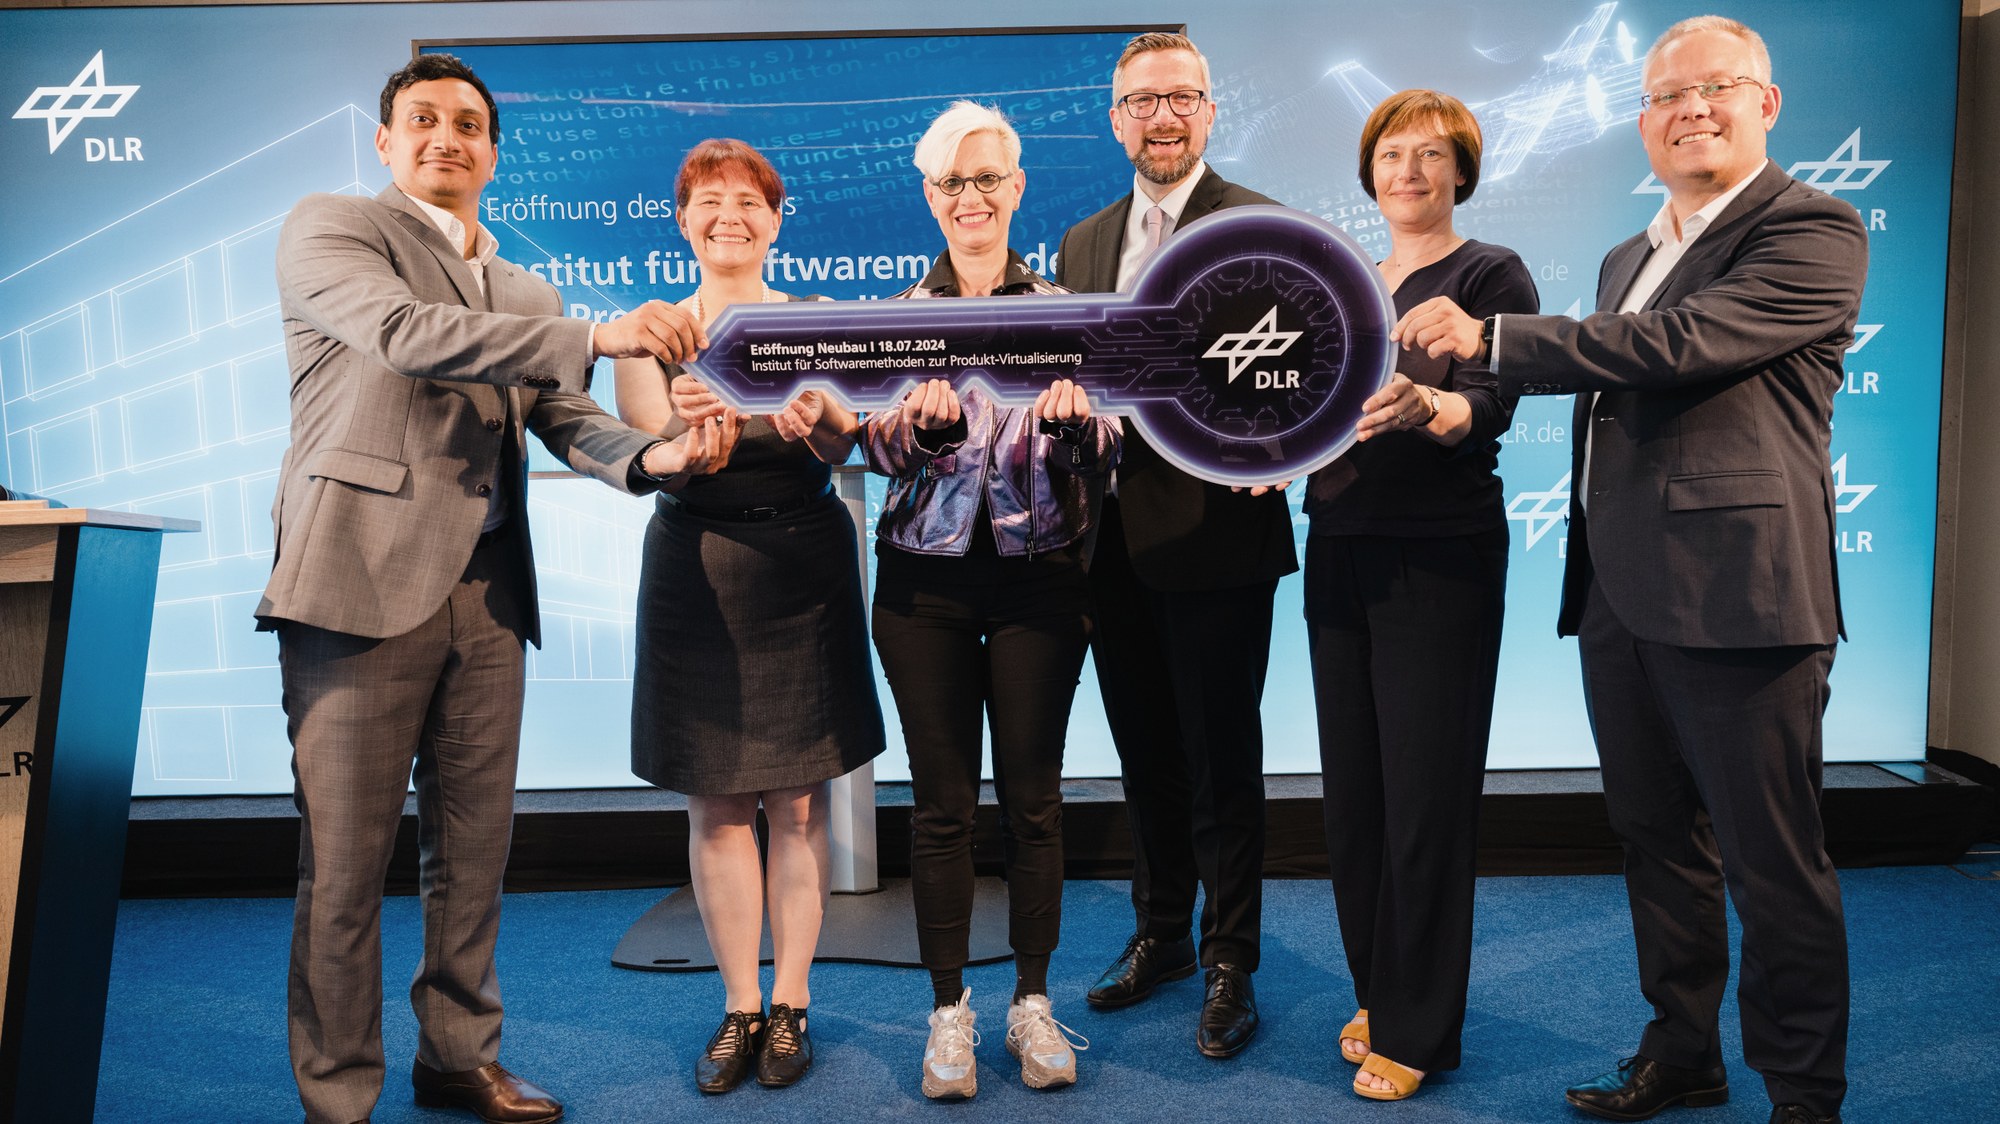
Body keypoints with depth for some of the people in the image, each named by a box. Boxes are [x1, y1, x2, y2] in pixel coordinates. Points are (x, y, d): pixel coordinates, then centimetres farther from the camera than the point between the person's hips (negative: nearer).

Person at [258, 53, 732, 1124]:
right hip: (363, 578, -5)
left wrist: (656, 455, -12)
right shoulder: (328, 227, 4)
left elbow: (568, 420, 10)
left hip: (485, 592, 5)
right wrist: (596, 336, -21)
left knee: (473, 849, 12)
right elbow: (407, 336, -15)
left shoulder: (528, 294, 21)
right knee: (345, 859, 1)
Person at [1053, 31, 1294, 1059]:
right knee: (1144, 754, 18)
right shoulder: (1084, 243, 14)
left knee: (1221, 763, 5)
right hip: (1114, 541, 6)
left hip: (1214, 533, -6)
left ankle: (1230, 967, 22)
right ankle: (1161, 933, 36)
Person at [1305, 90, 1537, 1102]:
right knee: (1352, 786, 10)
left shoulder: (1490, 275, -2)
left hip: (1439, 562, -5)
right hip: (1339, 555, 6)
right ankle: (1377, 991, 28)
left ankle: (1417, 1030, 13)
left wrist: (1426, 407, -39)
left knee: (1425, 792, -1)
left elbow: (1491, 405, -18)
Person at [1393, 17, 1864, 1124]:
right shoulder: (1627, 261, 20)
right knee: (1658, 841, 17)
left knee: (1771, 862, 2)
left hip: (1737, 595, -8)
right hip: (1621, 599, 8)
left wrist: (1488, 337, -20)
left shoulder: (1812, 230, -6)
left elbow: (1681, 344, -20)